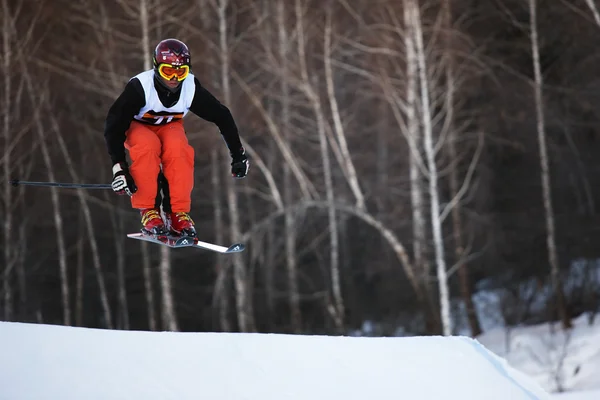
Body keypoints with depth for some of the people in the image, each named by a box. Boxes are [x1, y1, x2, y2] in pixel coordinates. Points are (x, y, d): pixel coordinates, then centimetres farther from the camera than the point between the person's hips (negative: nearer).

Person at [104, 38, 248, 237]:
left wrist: (238, 154, -5)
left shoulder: (191, 88, -23)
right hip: (137, 126, -2)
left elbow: (221, 116, -8)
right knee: (148, 146, -37)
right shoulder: (139, 86, -33)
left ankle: (179, 212, -22)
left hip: (169, 126, 2)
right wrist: (118, 167, -39)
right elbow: (114, 125, -32)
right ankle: (147, 210, -25)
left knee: (179, 148, -33)